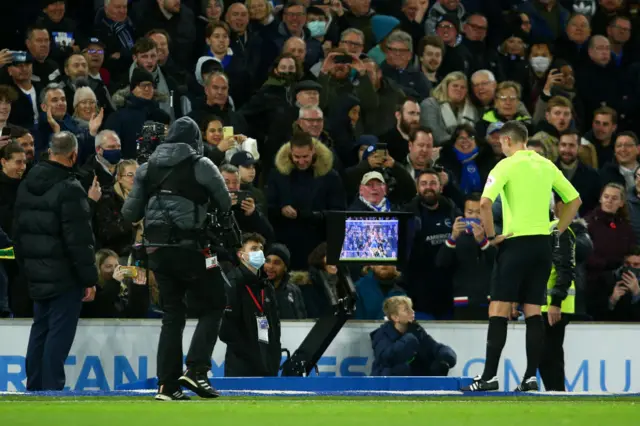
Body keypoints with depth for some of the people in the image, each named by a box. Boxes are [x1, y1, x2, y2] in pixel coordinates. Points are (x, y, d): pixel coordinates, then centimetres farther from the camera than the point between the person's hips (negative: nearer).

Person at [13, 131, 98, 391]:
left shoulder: (26, 186, 9)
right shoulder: (69, 189, -17)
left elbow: (18, 232, 17)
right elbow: (79, 240, -18)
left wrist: (26, 267, 23)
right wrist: (89, 279, -13)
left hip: (37, 273, 8)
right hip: (65, 276, -8)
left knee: (40, 329, 15)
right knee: (59, 333, -5)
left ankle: (34, 388, 19)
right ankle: (52, 389, -6)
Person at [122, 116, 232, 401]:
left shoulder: (147, 168, 10)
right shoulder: (201, 166, -4)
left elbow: (130, 213, 8)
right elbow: (224, 204, 3)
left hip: (157, 250, 5)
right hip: (189, 248, -5)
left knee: (172, 315, 12)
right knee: (211, 308, 6)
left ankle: (167, 385, 7)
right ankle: (195, 370, -10)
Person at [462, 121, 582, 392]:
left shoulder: (507, 165, -7)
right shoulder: (546, 165, 10)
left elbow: (485, 203, -20)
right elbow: (575, 200, 17)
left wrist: (491, 236, -9)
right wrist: (556, 232, 15)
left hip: (516, 243, -6)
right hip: (542, 245, 6)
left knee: (498, 310, -4)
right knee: (533, 311, 7)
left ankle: (490, 376, -9)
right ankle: (531, 377, 3)